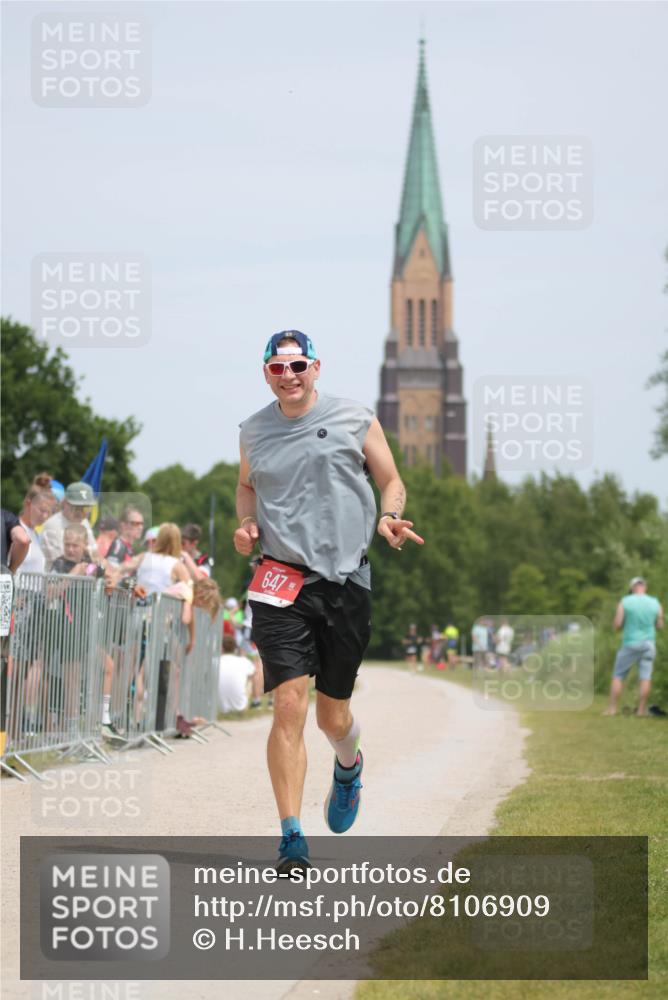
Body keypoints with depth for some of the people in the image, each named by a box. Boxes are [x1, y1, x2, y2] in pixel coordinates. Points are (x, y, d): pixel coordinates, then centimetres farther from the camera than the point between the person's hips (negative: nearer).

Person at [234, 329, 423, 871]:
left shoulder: (355, 420, 3)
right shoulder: (254, 431, 9)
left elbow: (392, 483, 11)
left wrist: (388, 517, -10)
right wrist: (246, 524, 8)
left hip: (346, 582, 0)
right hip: (281, 582, 0)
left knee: (332, 716, 9)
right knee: (289, 705, -14)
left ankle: (349, 766, 46)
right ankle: (292, 837, -12)